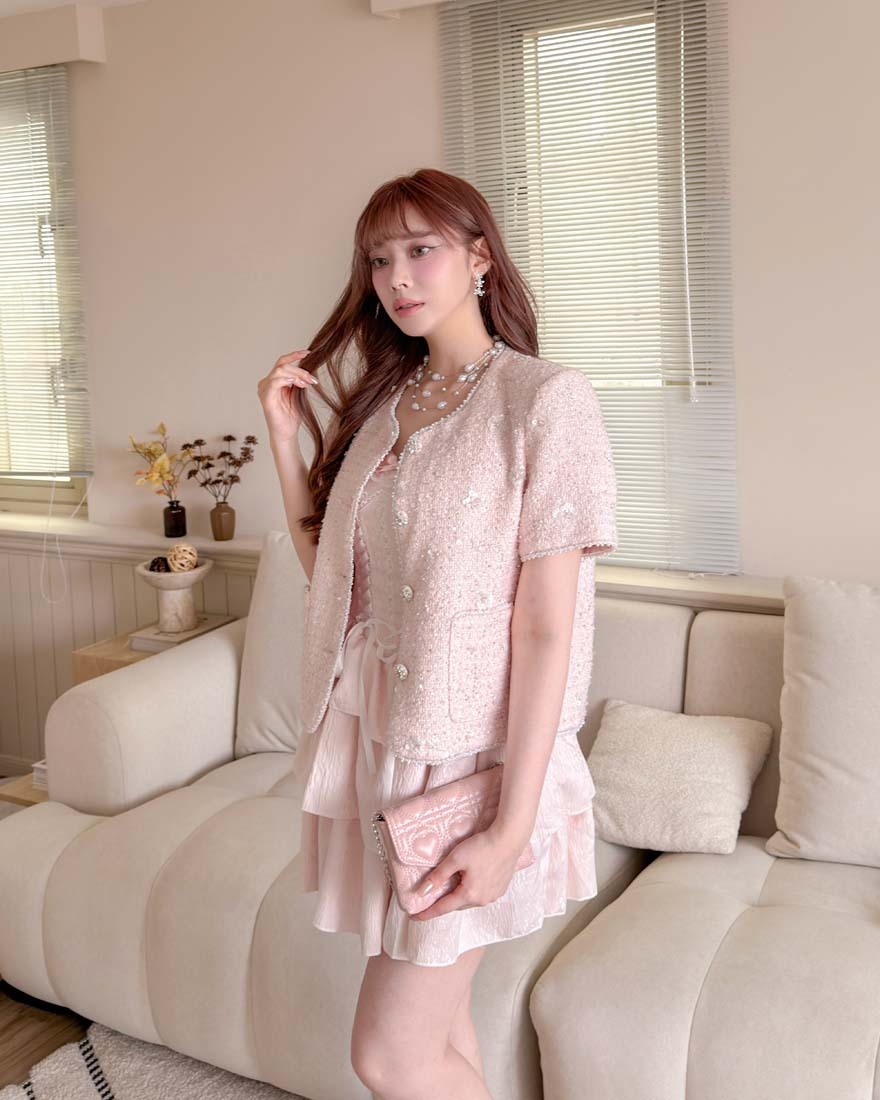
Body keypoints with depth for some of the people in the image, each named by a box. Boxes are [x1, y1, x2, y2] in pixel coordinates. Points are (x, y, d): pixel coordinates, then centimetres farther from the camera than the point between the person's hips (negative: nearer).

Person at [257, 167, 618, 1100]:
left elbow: (546, 628, -16)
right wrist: (285, 432, 3)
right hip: (373, 733, 6)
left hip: (468, 750, -6)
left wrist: (511, 826, -19)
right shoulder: (382, 400, 10)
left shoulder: (544, 399, -12)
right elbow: (325, 562, 12)